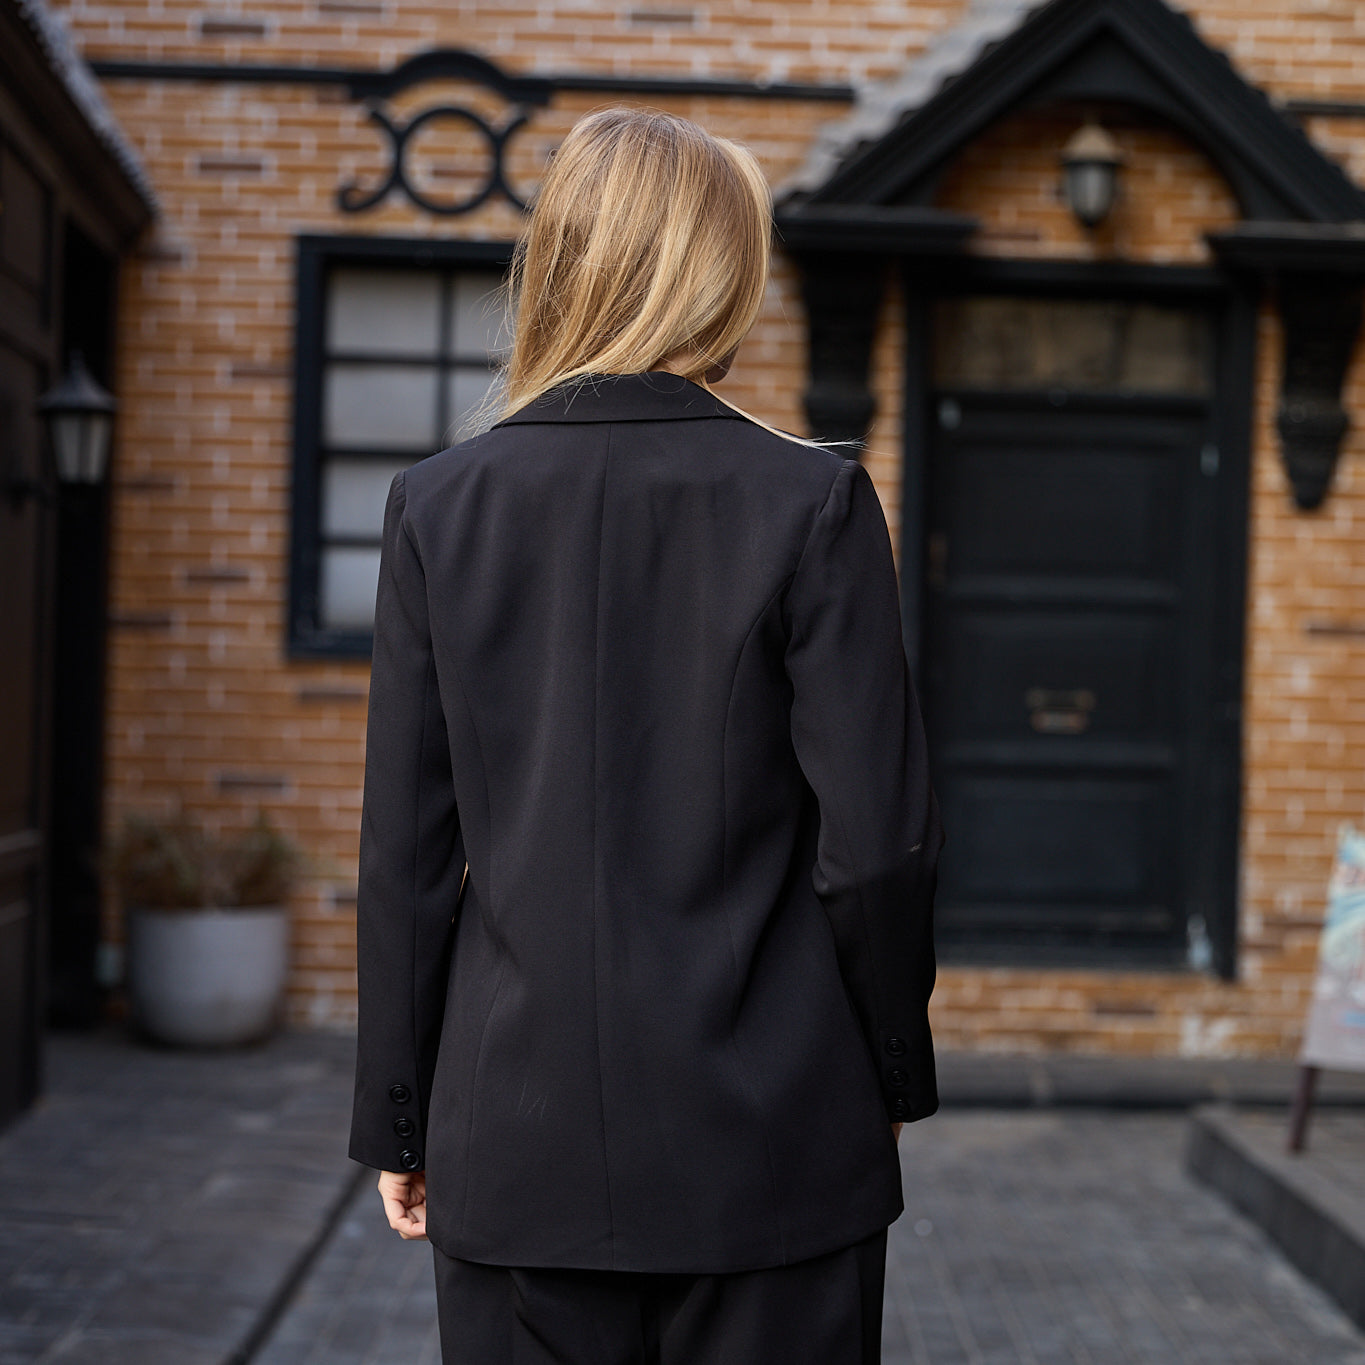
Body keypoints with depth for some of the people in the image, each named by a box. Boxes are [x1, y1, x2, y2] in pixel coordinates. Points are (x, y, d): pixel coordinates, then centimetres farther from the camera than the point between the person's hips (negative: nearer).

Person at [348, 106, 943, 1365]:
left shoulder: (440, 506, -1)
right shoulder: (814, 503, -7)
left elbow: (405, 856, 1)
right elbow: (876, 839, -7)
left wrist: (398, 1118, 10)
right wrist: (897, 1075, 8)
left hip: (521, 1152, 2)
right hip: (771, 1153, -2)